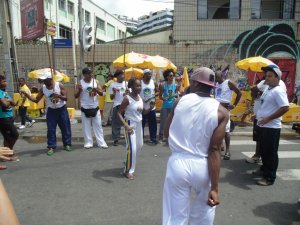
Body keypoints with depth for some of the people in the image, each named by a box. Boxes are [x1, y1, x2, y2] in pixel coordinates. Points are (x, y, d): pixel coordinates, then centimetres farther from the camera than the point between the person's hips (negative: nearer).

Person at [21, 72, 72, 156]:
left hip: (62, 109, -2)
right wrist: (26, 95, -16)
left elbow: (66, 98, -13)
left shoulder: (59, 85, -14)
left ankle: (67, 144, 20)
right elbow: (36, 100, -3)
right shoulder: (43, 88, -6)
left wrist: (58, 96, -32)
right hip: (51, 111, 2)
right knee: (51, 129, 1)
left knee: (65, 128, 6)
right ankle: (51, 147, 9)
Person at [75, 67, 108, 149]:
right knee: (86, 127, 5)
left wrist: (96, 90, -21)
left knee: (98, 126, 5)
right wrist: (79, 90, -23)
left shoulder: (96, 81, 2)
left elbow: (101, 93, 0)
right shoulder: (80, 83, -3)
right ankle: (88, 143, 17)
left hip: (95, 108, 1)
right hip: (85, 109, -1)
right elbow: (76, 96, -3)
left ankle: (101, 142, 10)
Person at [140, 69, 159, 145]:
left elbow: (158, 92, 10)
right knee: (141, 123, 5)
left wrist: (155, 94, -12)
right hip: (142, 107, -2)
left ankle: (153, 138, 17)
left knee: (153, 124, 6)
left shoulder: (154, 83, 3)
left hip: (151, 107, 2)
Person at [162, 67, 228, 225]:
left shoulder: (180, 101, -3)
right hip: (201, 166, 0)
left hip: (178, 163, 1)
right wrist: (215, 188, -10)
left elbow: (167, 133, 6)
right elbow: (214, 150, -13)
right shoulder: (220, 112, -7)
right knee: (204, 208, 28)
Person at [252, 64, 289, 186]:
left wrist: (268, 118, -22)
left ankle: (270, 177, 11)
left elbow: (285, 107, -25)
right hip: (262, 126, 9)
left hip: (271, 128, -9)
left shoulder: (278, 91, -16)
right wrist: (258, 115, 14)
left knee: (270, 153, 0)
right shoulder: (267, 89, 13)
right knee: (263, 150, 20)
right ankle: (264, 169, 37)